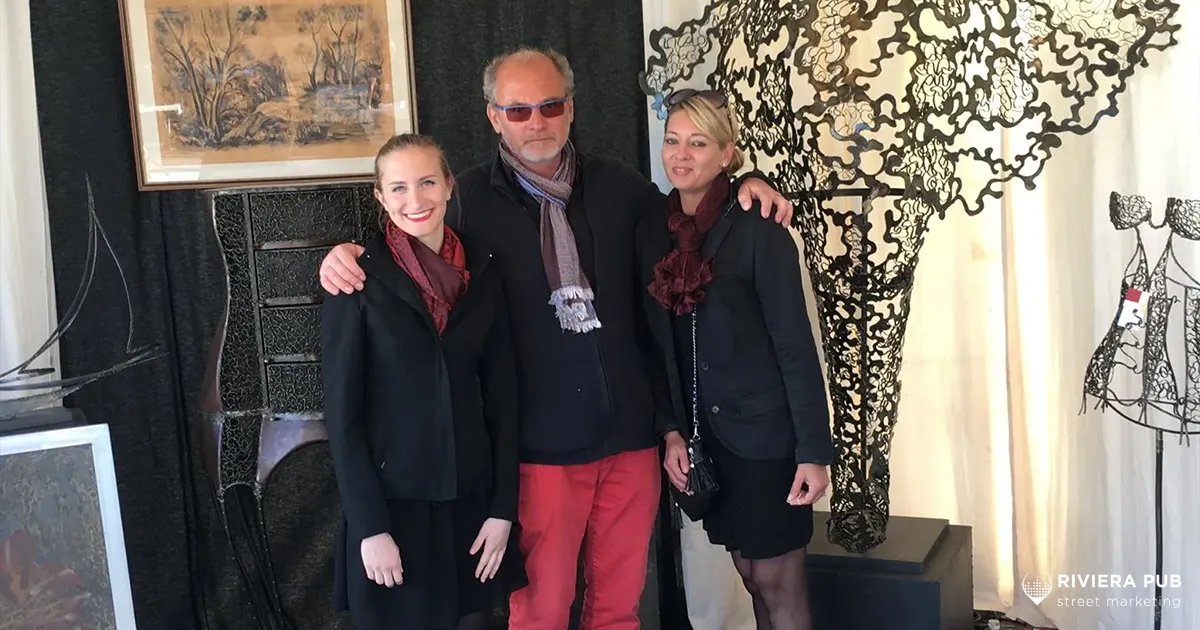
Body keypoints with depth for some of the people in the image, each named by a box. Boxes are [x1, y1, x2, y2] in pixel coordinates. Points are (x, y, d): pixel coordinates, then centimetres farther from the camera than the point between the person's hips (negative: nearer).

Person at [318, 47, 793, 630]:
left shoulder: (619, 185, 6)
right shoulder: (470, 198, -2)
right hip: (540, 443, -2)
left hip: (629, 431, 3)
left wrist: (742, 187, 6)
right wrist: (347, 257, -11)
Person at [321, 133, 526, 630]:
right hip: (392, 501, -3)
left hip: (471, 497, 3)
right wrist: (370, 526, -13)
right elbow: (341, 411, -9)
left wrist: (504, 506, 0)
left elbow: (501, 395, 5)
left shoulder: (482, 271, 3)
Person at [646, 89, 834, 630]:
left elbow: (796, 347, -13)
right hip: (708, 435, 5)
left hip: (765, 431, -5)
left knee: (776, 582, 2)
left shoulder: (759, 234, -12)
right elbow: (666, 346, 8)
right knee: (750, 575, 15)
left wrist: (813, 450, -16)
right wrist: (672, 431, 2)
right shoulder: (661, 234, 4)